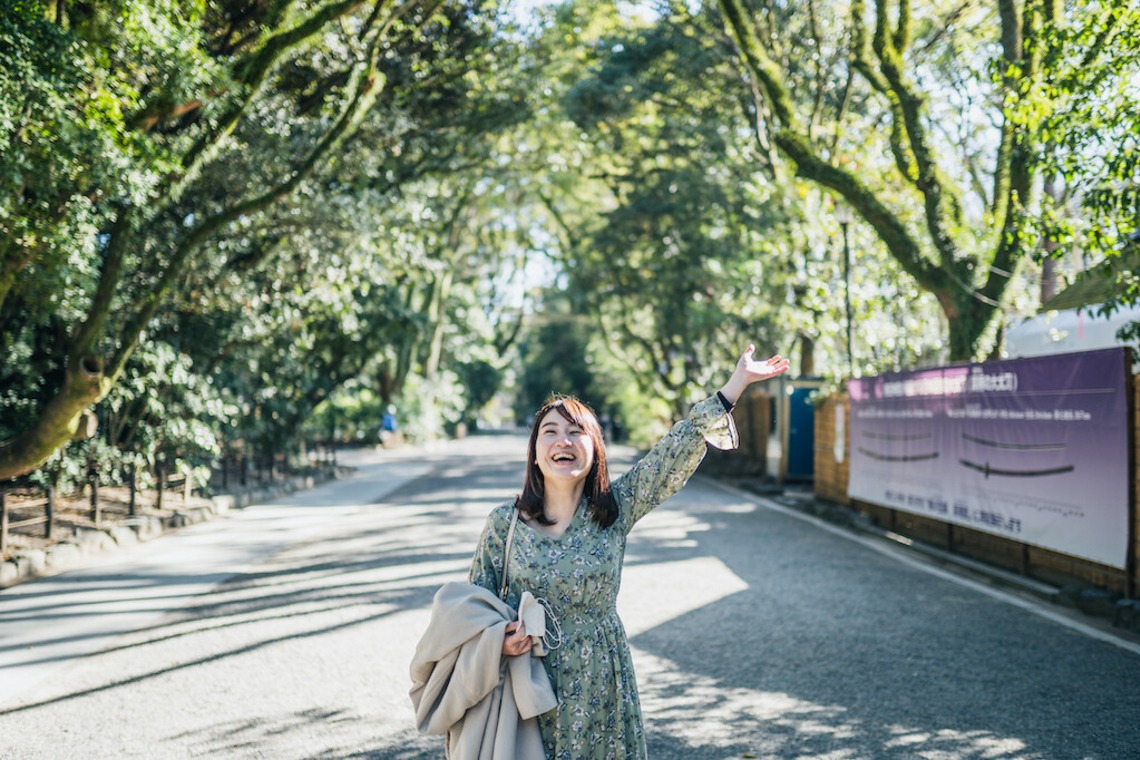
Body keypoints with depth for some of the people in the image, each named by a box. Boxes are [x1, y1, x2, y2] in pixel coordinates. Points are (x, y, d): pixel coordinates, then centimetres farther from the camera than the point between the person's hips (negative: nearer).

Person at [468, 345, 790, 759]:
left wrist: (738, 380, -10)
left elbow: (680, 448, -8)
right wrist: (496, 638, -16)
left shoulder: (616, 509, -3)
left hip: (598, 690, 1)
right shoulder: (504, 523, -4)